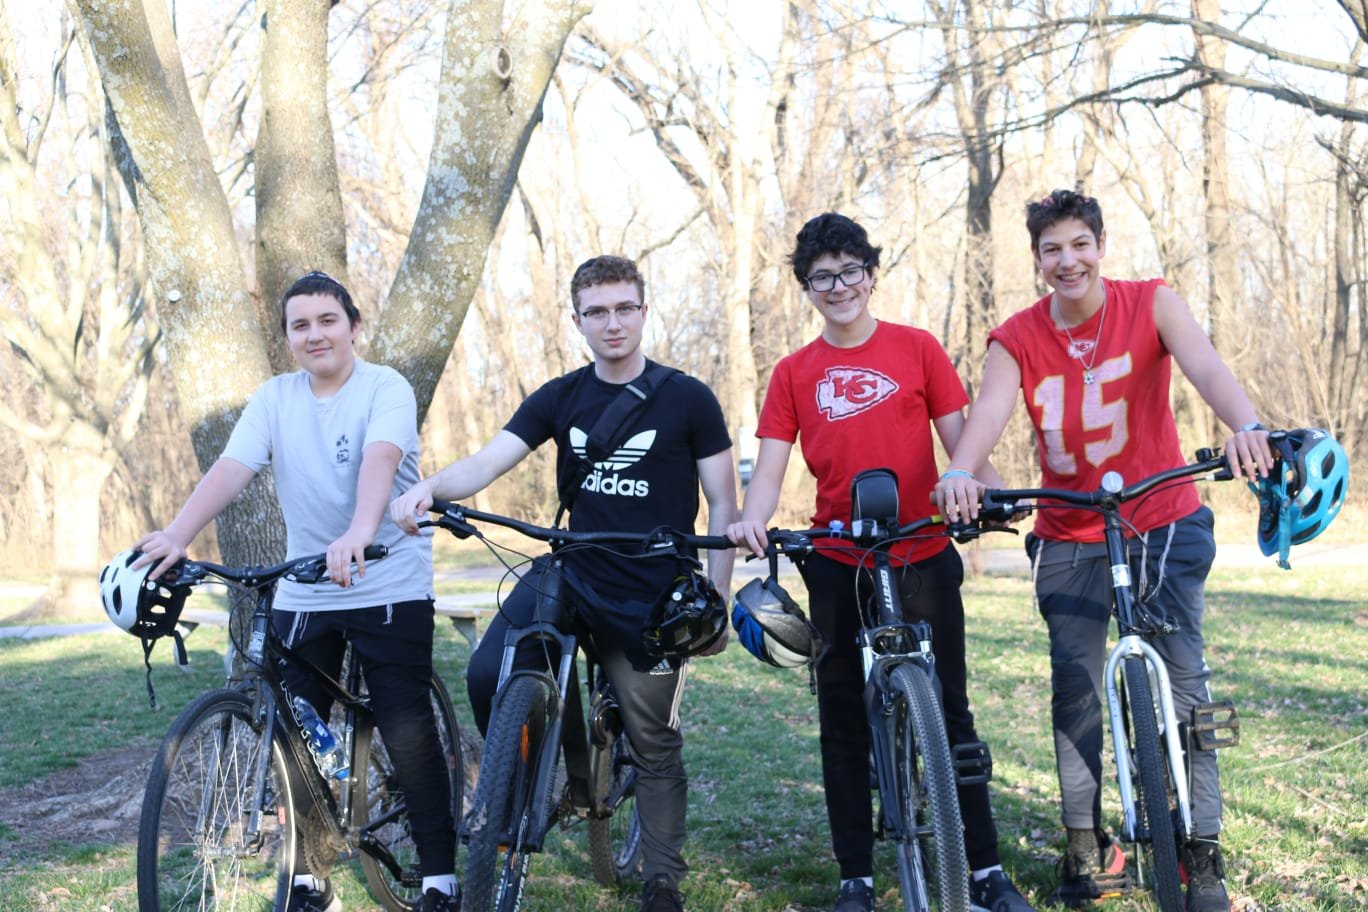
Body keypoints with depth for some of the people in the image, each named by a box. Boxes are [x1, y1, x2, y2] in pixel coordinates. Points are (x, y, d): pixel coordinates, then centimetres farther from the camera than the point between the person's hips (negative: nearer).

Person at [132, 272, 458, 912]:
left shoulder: (385, 389, -8)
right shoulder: (274, 399, 4)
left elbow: (380, 459, -27)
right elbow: (230, 470, -10)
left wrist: (359, 533, -47)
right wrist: (176, 536, -28)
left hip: (389, 589, -4)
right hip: (303, 594, 4)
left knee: (408, 737, -4)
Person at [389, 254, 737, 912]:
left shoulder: (686, 399, -5)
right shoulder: (560, 399, 3)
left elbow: (723, 505, -2)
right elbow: (487, 463, -8)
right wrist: (428, 488, -29)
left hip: (652, 598, -2)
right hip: (571, 574, 3)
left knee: (655, 747, 5)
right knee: (487, 676, -18)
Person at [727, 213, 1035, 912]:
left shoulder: (917, 349, 4)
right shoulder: (794, 373, 7)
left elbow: (959, 440, 2)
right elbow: (770, 466, 1)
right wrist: (751, 519, -19)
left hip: (922, 559, -1)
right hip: (838, 568, 2)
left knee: (949, 713, 4)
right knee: (844, 723, 6)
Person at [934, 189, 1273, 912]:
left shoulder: (1151, 304, -7)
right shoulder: (1018, 339, -3)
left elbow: (1206, 367, -25)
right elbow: (990, 409, -20)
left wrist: (1245, 428, -46)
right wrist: (959, 473, -42)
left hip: (1164, 526, -2)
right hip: (1070, 540, 2)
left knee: (1181, 684, -5)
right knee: (1075, 693, 3)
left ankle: (1202, 852, 4)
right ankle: (1087, 846, 16)